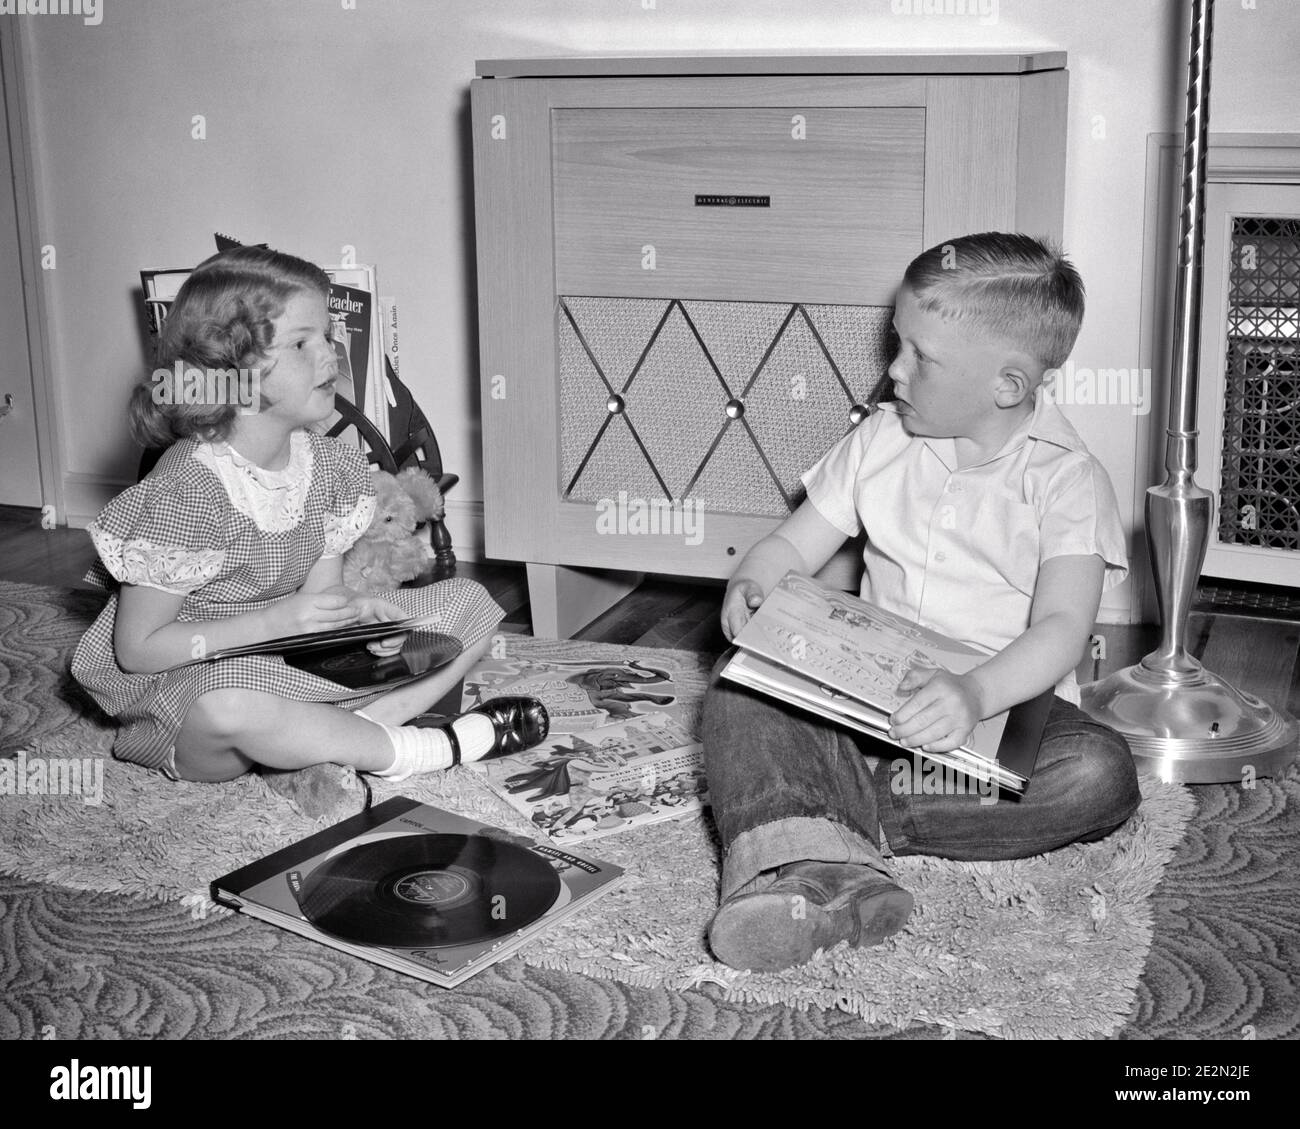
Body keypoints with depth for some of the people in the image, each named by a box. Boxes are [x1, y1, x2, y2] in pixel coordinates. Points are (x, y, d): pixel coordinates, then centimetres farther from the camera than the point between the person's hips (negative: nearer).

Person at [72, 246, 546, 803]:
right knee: (230, 705, -44)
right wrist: (274, 623, -26)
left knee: (470, 601, 3)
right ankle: (416, 748, -21)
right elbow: (136, 648, -19)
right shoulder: (189, 488, -23)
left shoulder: (324, 461, -1)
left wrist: (355, 612, -20)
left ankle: (321, 747, -15)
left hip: (301, 664, 8)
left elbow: (321, 592, 5)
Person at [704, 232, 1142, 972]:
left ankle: (842, 817, -32)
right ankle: (807, 861, -46)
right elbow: (794, 546, 10)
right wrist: (752, 586, -15)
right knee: (742, 679, -21)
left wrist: (976, 694, -38)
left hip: (1007, 700, -3)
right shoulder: (882, 440, 7)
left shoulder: (1064, 479, -8)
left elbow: (1062, 628, -18)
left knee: (1100, 773, -31)